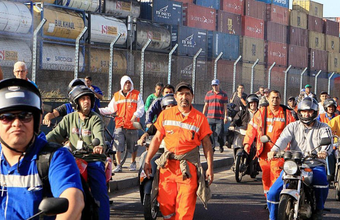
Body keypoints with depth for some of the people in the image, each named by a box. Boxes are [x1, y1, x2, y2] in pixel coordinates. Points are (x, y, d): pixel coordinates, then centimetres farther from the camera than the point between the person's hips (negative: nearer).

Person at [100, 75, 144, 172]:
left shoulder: (136, 94, 6)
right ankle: (118, 165, -6)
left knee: (133, 146, 8)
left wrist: (136, 115, -19)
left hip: (132, 125, -1)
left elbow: (141, 108, 0)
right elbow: (110, 109, 13)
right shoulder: (116, 95, 13)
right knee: (118, 145, -10)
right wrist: (99, 110, 1)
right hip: (120, 125, 1)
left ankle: (133, 163, 27)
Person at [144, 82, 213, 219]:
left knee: (186, 206, -7)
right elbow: (157, 139, 14)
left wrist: (210, 168, -2)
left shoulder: (200, 118, 3)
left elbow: (206, 144, 4)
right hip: (167, 165, 2)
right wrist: (147, 160, 9)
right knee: (165, 204, 1)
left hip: (189, 166, -2)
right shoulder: (165, 114, 9)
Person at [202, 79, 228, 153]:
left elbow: (225, 106, 6)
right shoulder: (208, 94, 11)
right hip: (210, 117, 2)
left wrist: (226, 116, -1)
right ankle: (212, 147, 8)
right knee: (211, 133, -1)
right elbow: (206, 106, 14)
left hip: (220, 118, -2)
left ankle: (221, 146, 17)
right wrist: (203, 116, 9)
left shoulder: (223, 94, 7)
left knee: (219, 133, -6)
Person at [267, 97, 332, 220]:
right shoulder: (293, 126, 11)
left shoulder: (323, 128, 9)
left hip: (315, 165, -1)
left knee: (322, 182, -35)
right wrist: (274, 150, -29)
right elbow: (283, 138, -7)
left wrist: (324, 151, -35)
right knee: (273, 192, -12)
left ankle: (318, 210, -10)